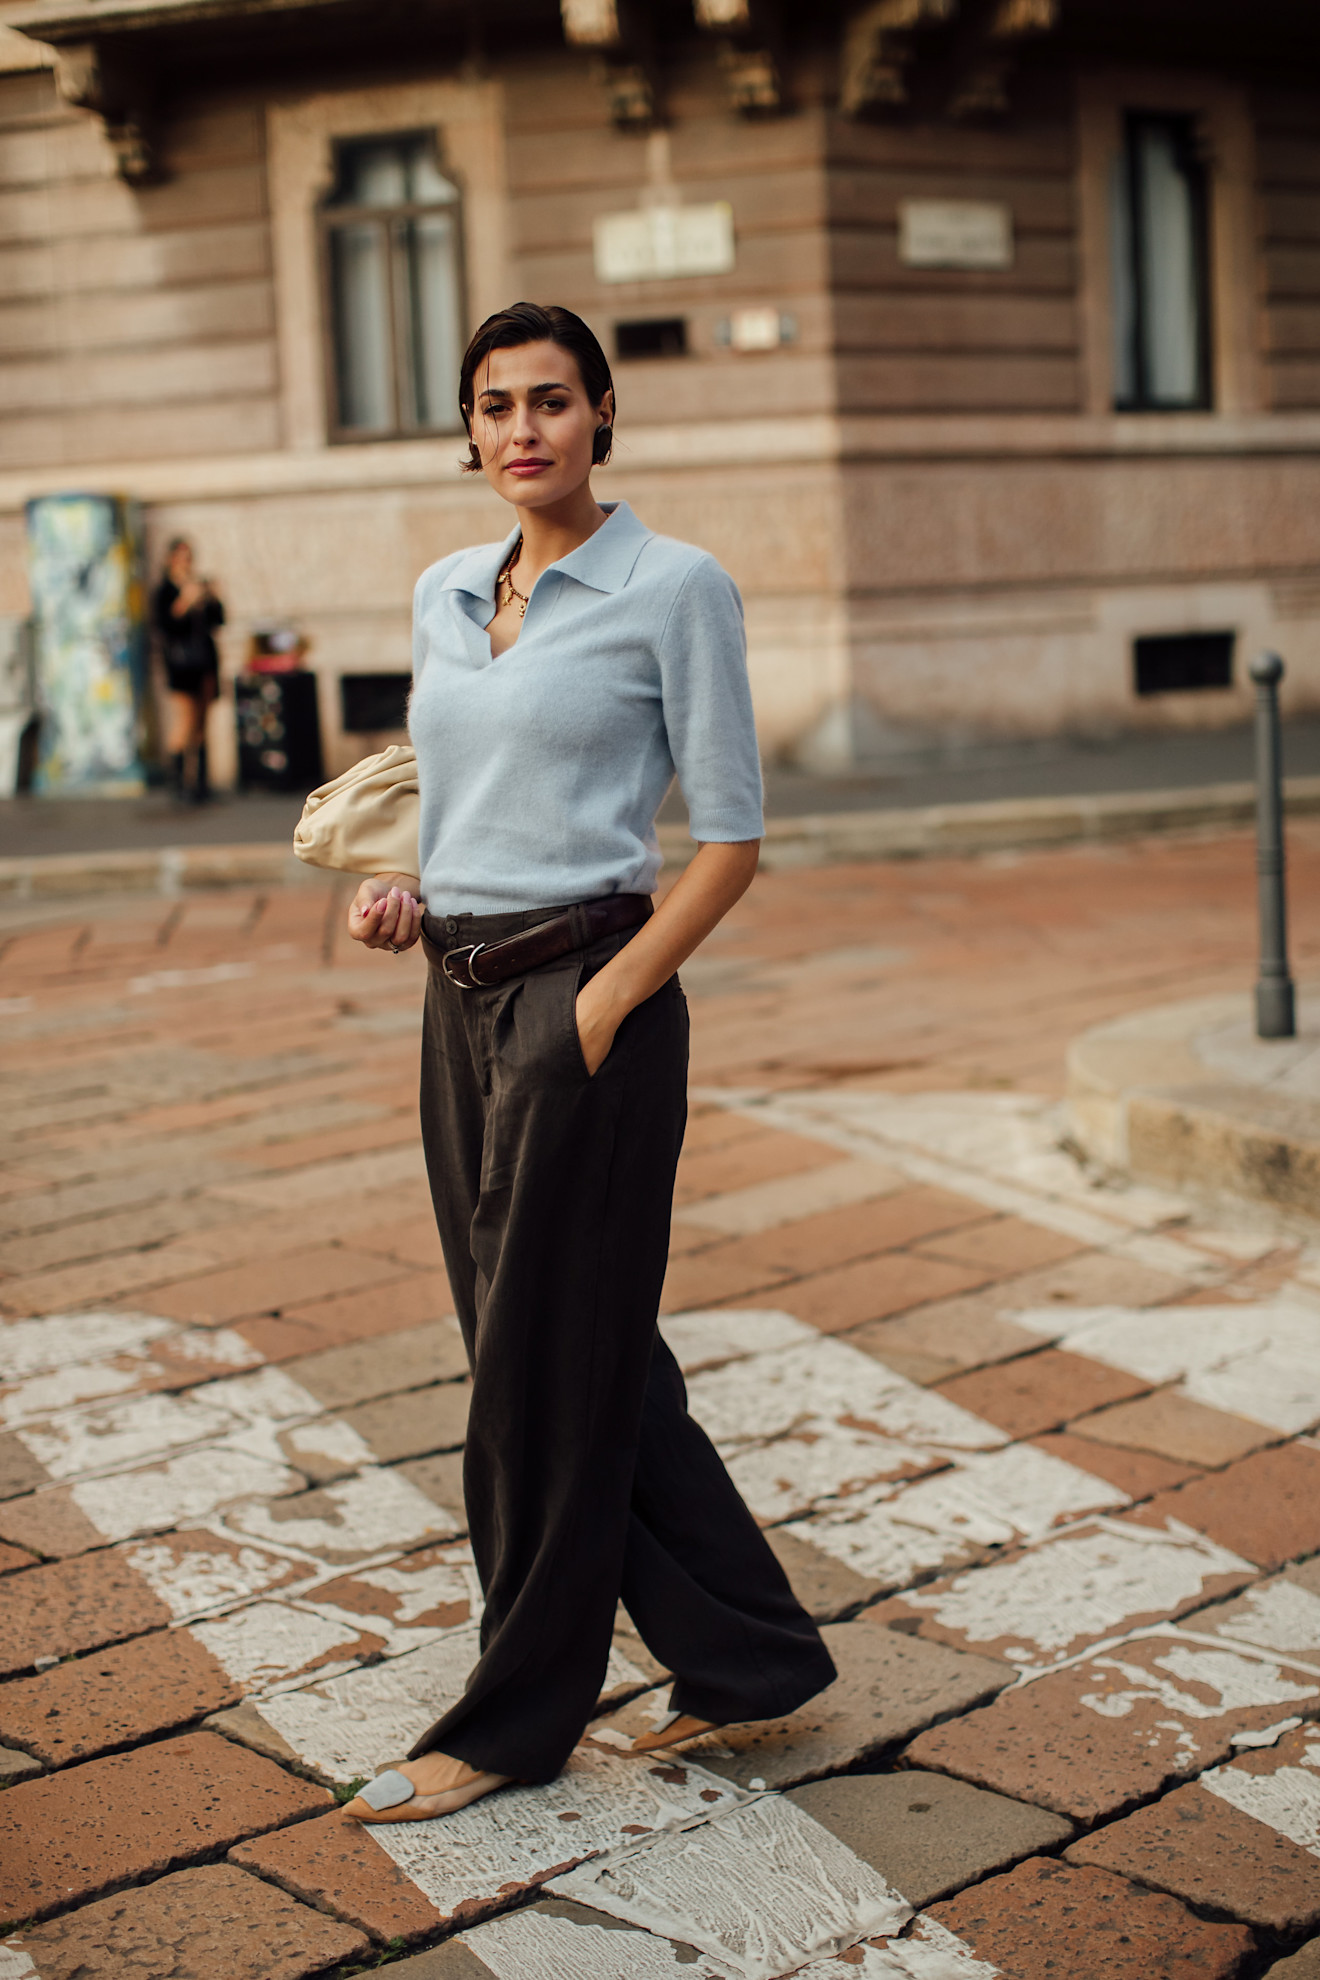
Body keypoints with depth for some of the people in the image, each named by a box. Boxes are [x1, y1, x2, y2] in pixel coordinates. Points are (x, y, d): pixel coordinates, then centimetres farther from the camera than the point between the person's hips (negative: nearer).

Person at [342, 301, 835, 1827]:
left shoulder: (672, 587, -7)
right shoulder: (442, 594, 13)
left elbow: (729, 835, -9)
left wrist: (609, 998, -15)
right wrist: (404, 888, 3)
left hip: (586, 995, -7)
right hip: (462, 1004, 7)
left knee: (546, 1360, 1)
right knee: (594, 1353, 12)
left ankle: (515, 1717, 17)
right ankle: (751, 1658, 26)